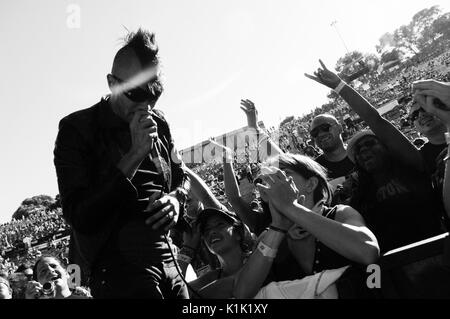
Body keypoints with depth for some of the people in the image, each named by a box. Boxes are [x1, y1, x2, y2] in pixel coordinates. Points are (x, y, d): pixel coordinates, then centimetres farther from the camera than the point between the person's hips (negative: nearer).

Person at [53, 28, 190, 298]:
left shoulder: (159, 123, 8)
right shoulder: (76, 129, -6)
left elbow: (182, 177, 22)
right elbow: (79, 216, -13)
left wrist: (176, 200, -3)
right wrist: (135, 154, -18)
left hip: (168, 259, 5)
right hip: (117, 265, -5)